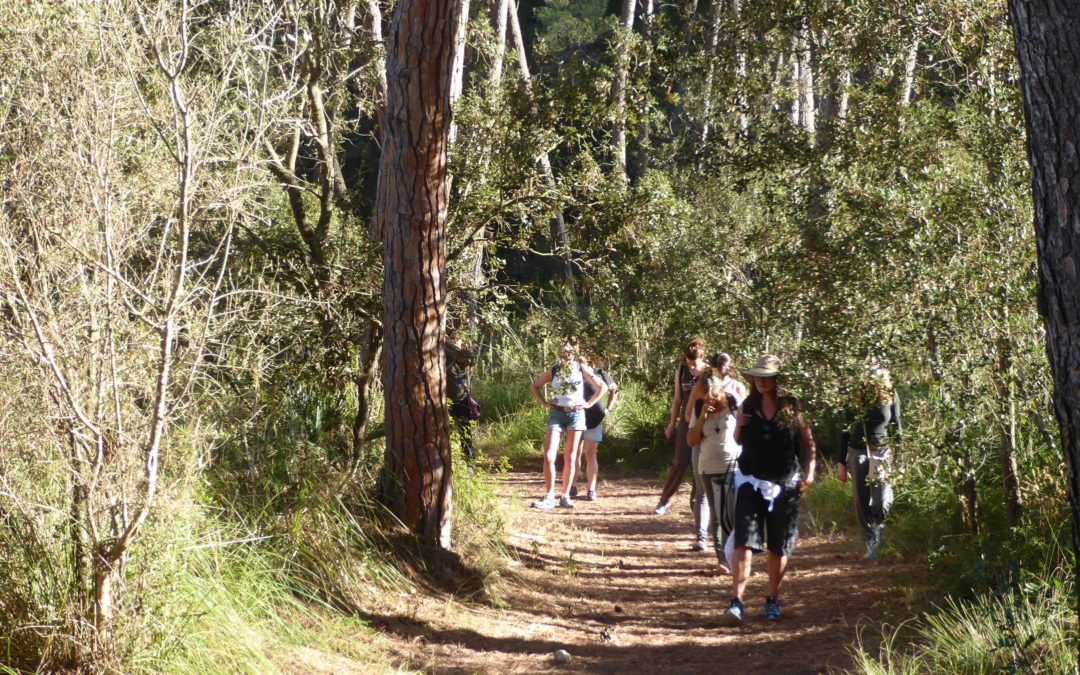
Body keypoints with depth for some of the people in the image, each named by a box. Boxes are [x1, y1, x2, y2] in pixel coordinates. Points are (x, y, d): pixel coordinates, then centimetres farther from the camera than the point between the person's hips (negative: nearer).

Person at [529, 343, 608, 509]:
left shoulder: (582, 369, 0)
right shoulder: (553, 371, 3)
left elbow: (602, 386, 5)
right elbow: (535, 386, 18)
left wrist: (589, 403, -1)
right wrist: (544, 403, 6)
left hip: (576, 413, 0)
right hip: (556, 413, 0)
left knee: (570, 457, 2)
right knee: (549, 456, -11)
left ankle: (565, 497, 9)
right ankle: (549, 497, -5)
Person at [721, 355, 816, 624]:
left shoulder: (792, 408, -2)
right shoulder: (747, 408, 3)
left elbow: (808, 443, 6)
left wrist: (809, 473, -5)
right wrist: (740, 425, -5)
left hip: (784, 486, 0)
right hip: (751, 483, 0)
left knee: (778, 548, 9)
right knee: (744, 543, -12)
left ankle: (773, 600, 24)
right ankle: (737, 602, -15)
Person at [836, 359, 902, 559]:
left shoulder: (890, 397, 1)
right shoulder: (854, 397, -1)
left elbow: (897, 429, 8)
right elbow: (845, 430, 6)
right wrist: (841, 462, 4)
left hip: (883, 453, 0)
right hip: (857, 453, 0)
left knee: (882, 505, -7)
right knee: (862, 503, -1)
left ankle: (878, 525, 26)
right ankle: (871, 542, 14)